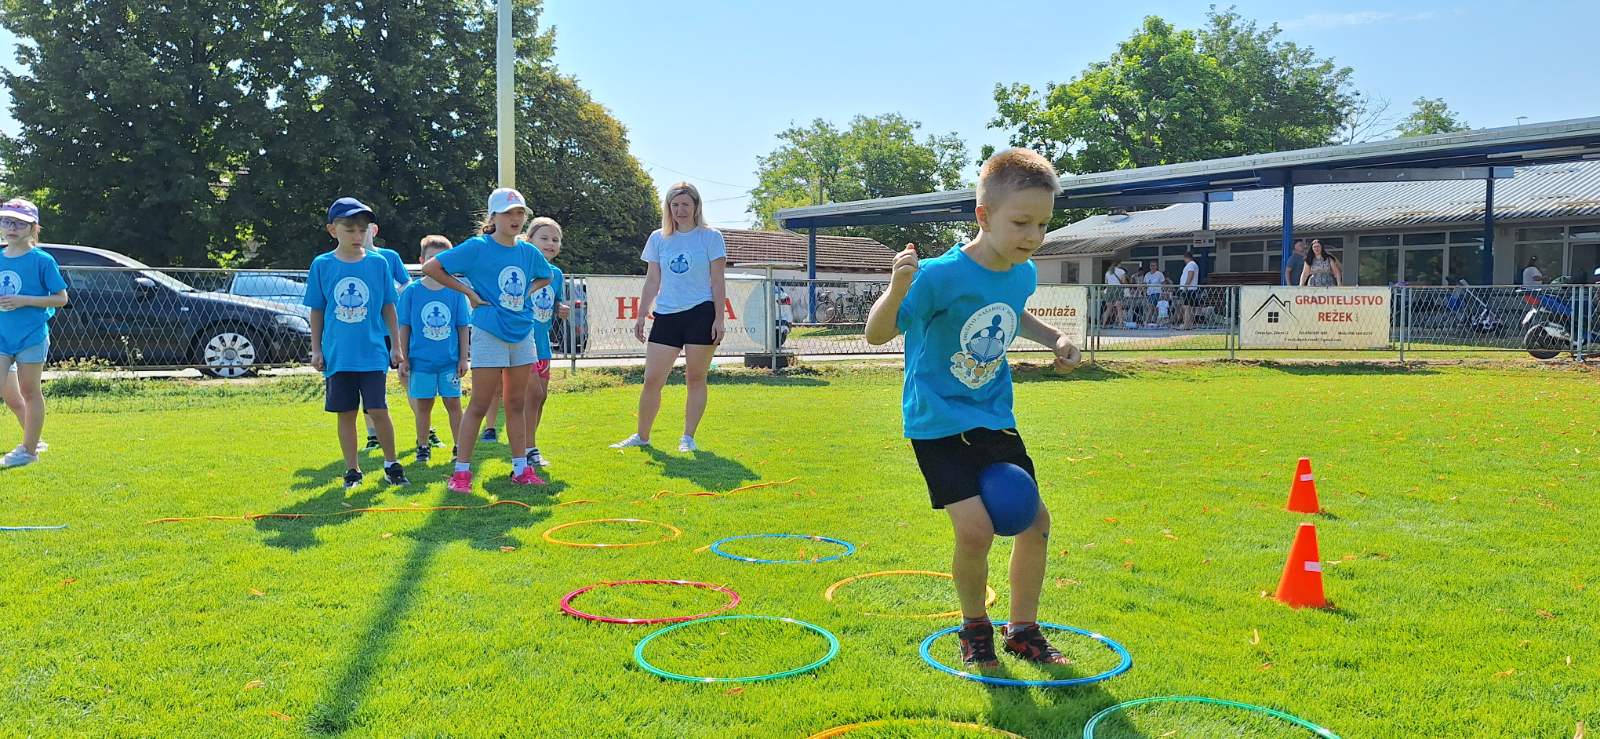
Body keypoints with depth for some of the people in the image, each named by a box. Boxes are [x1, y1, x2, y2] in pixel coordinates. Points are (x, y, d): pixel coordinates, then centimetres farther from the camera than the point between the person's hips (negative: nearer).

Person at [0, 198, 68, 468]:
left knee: (29, 392, 4)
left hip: (31, 336, -5)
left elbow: (61, 298, -9)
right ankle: (32, 439, 21)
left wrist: (23, 300, -18)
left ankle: (29, 450, 14)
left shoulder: (42, 260, -8)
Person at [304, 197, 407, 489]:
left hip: (373, 353, -1)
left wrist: (397, 346, 6)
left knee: (378, 410, -5)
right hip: (337, 355, 1)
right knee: (346, 414, 9)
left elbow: (388, 307, 7)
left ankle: (391, 463, 14)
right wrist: (316, 350, 6)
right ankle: (352, 470, 20)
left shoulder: (378, 263, 0)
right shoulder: (322, 265, 0)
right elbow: (316, 311, 7)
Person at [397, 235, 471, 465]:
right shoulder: (412, 291, -2)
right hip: (420, 360, 0)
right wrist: (403, 358, 1)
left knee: (453, 404, 5)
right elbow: (404, 327, 3)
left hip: (450, 361, 0)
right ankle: (423, 448, 21)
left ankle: (460, 448, 13)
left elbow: (463, 327, 5)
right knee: (422, 405, 8)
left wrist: (463, 358, 3)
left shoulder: (456, 291, 0)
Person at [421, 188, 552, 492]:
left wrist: (529, 291, 9)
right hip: (490, 335, -5)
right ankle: (461, 471, 5)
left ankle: (521, 468, 19)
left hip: (522, 334, 5)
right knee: (480, 405, -3)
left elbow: (545, 277, 28)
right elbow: (430, 267, -9)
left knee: (516, 404, 12)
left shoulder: (529, 252, 7)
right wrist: (468, 291, -10)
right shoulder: (478, 247, -9)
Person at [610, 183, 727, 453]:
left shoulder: (710, 237, 1)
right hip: (666, 316, 3)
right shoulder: (658, 238, 10)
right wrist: (641, 316, 9)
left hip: (701, 315, -3)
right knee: (652, 379, 2)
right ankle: (642, 436, 15)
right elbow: (652, 282, 13)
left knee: (695, 379, 2)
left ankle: (688, 438, 12)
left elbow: (717, 281, -1)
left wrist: (719, 319, -7)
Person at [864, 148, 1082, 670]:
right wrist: (897, 290, -42)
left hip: (995, 420, 7)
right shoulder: (942, 275, -23)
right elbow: (877, 334, -23)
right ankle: (975, 625, 13)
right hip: (939, 421, -7)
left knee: (1034, 521, 8)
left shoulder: (1023, 274, 0)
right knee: (976, 530, -18)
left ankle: (1023, 630, 29)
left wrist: (1054, 339, 9)